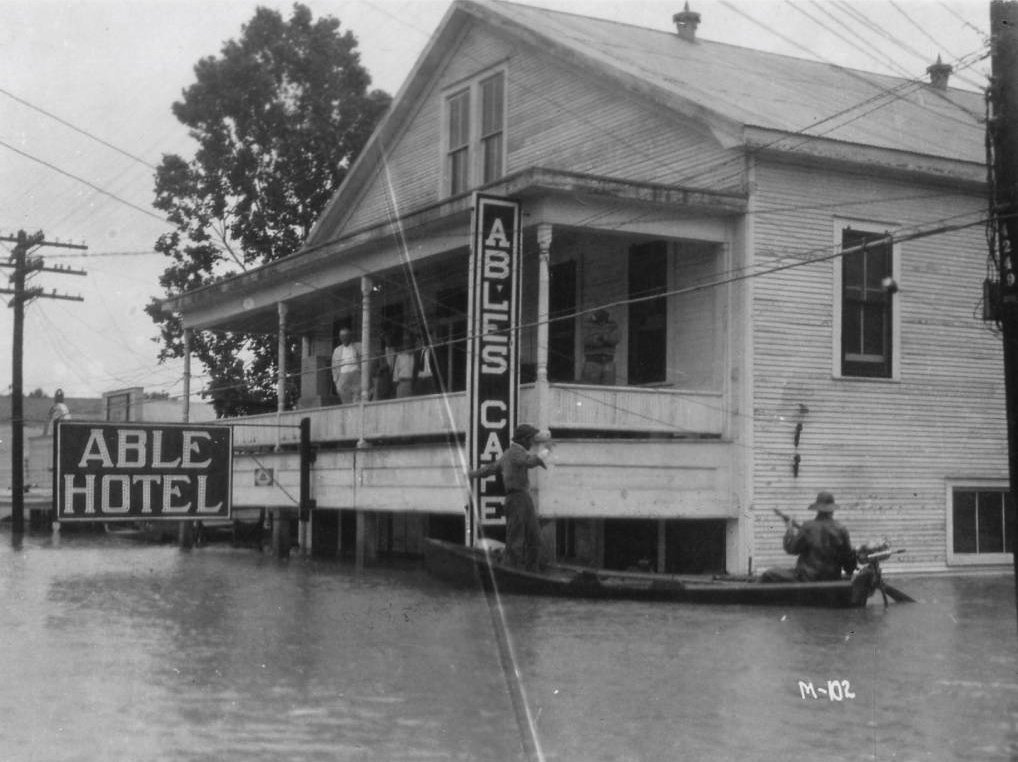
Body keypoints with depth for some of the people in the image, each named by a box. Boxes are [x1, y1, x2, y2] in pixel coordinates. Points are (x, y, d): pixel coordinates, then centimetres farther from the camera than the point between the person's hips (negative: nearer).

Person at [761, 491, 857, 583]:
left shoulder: (807, 527, -11)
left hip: (807, 578, -4)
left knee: (768, 575, 5)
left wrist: (790, 531, 12)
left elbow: (791, 549, -2)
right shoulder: (841, 530, -3)